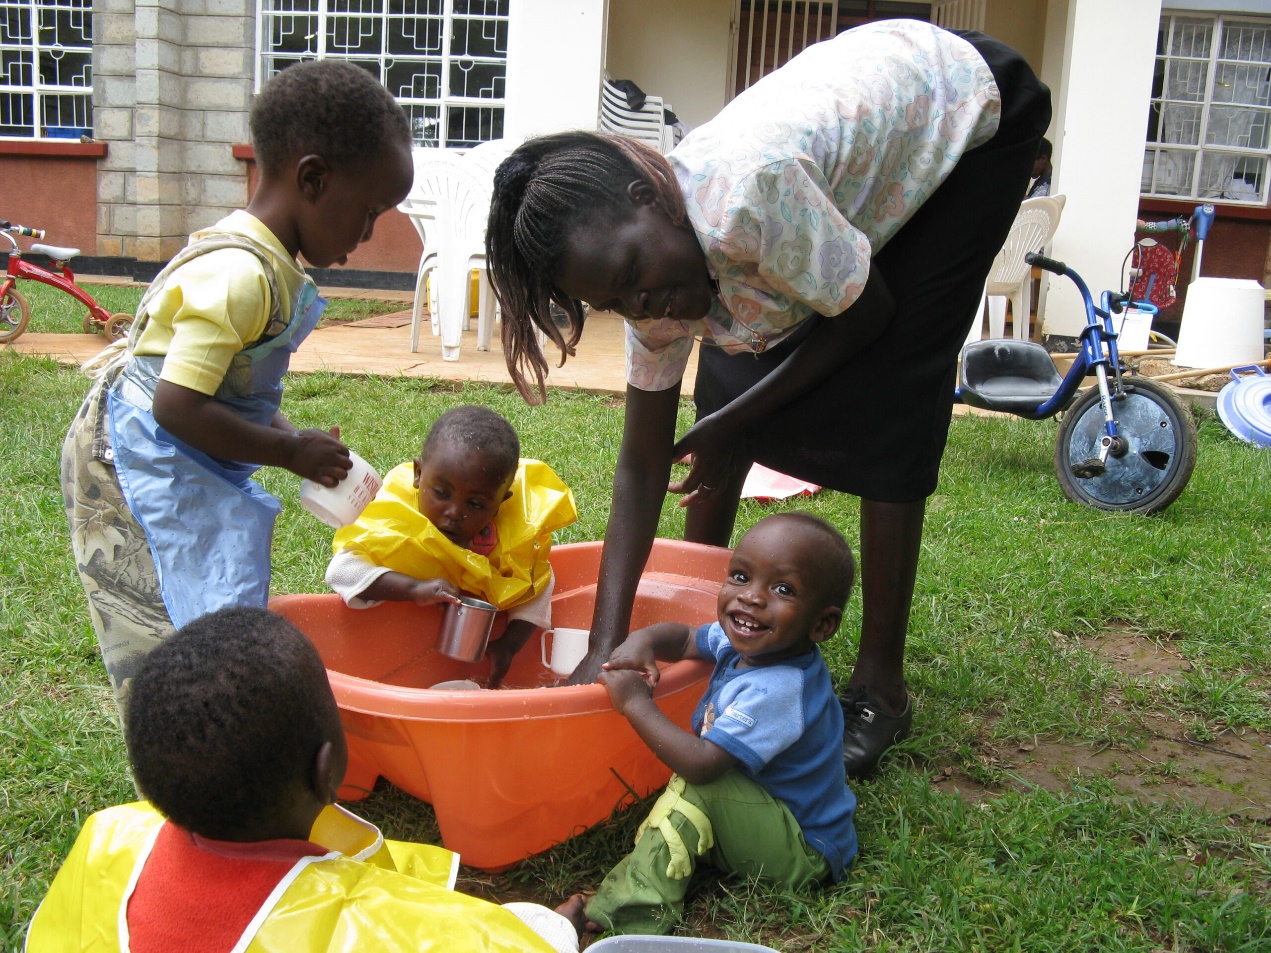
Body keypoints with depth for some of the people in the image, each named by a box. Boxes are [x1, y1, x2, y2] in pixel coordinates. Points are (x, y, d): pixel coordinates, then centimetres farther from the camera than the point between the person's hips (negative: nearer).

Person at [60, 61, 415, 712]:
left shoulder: (270, 267, 7)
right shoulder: (239, 276, -25)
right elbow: (178, 408, -28)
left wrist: (294, 440, 1)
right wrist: (292, 451, -18)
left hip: (185, 471, 10)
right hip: (138, 469, -10)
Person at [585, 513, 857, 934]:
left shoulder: (778, 690, -32)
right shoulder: (744, 643, -6)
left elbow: (701, 765, -34)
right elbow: (685, 639, 10)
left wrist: (634, 703, -26)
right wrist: (644, 640, -14)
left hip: (806, 854, -10)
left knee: (696, 787, -26)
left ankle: (634, 913, -20)